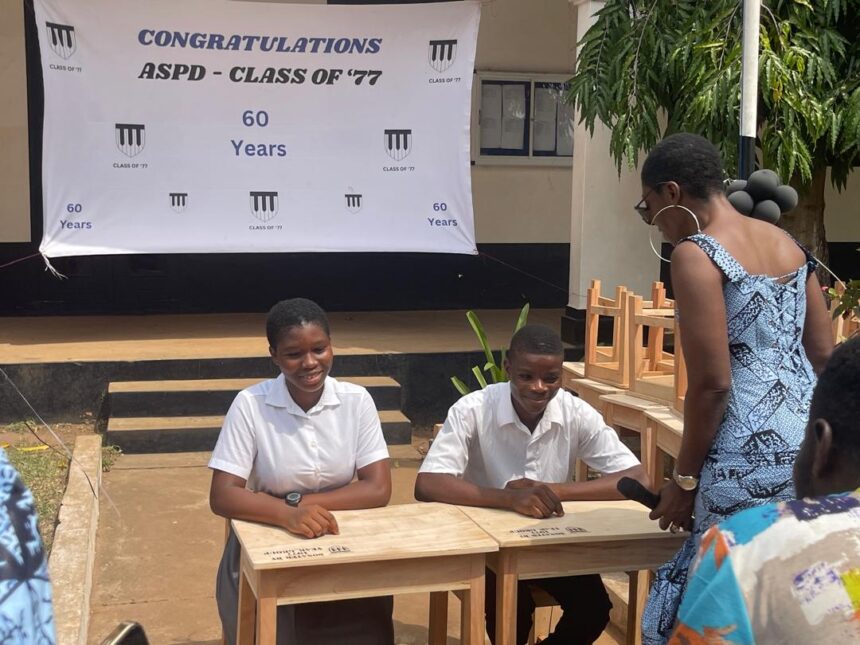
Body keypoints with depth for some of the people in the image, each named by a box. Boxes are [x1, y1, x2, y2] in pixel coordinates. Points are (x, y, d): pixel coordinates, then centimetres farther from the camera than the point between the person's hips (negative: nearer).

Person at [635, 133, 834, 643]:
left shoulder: (695, 254, -11)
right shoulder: (786, 242, 13)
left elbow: (712, 383, -15)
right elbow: (823, 354, 15)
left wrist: (684, 479, -5)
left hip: (752, 457, -8)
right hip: (812, 447, 8)